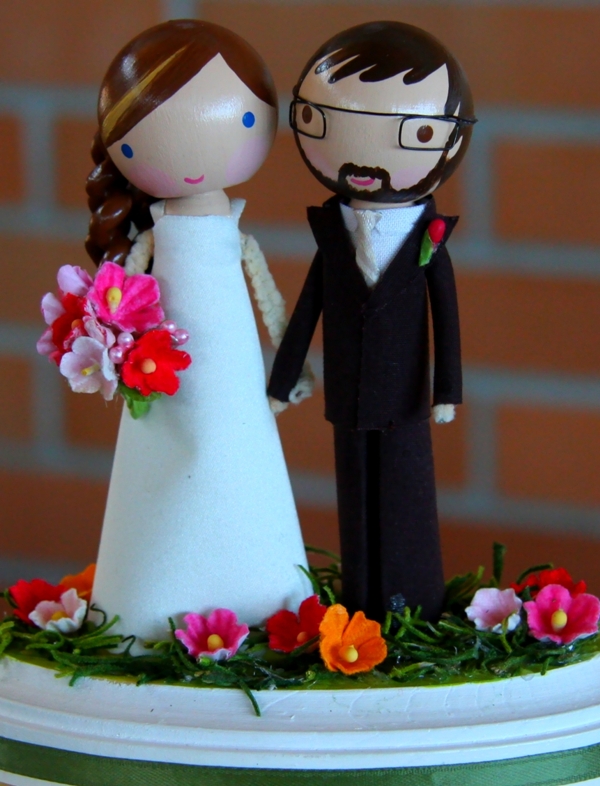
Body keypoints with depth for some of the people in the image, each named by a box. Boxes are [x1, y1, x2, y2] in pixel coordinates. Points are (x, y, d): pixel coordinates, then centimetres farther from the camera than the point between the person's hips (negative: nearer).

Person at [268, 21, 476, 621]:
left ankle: (410, 608, 15)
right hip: (349, 395, 2)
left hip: (402, 398, -2)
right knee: (356, 493, 10)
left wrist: (447, 390, -8)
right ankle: (361, 605, 20)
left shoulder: (429, 240, -9)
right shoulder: (331, 238, -3)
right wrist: (280, 385, 5)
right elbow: (305, 313, 5)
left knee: (404, 491, 4)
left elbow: (447, 314, -5)